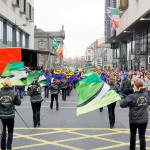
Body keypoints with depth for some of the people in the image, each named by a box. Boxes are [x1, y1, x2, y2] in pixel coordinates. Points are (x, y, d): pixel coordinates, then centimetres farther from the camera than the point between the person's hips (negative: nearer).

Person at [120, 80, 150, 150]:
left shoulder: (131, 96, -17)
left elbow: (122, 104, -14)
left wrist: (126, 102, 6)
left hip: (134, 120, -2)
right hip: (144, 119, 3)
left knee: (133, 135, 18)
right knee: (142, 136, 9)